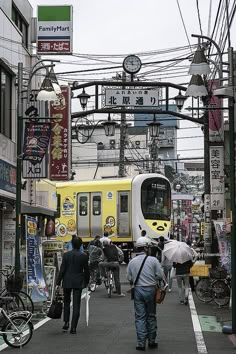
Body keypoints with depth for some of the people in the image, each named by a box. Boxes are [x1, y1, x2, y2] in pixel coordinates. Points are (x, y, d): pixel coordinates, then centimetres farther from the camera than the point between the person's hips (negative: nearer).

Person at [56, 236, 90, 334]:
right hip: (79, 282, 0)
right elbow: (86, 271, 1)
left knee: (66, 302, 19)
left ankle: (66, 322, 11)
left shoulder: (66, 255, -6)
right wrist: (86, 282, 16)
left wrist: (58, 283, 0)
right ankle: (73, 327, -1)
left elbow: (62, 270, -5)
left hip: (67, 282, 0)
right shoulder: (84, 256, -4)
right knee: (76, 305, 2)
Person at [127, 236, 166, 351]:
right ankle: (152, 341, 20)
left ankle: (141, 343, 3)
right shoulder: (153, 260, -7)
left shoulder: (132, 262, 1)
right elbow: (160, 276, -8)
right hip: (150, 289, -2)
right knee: (151, 316, 12)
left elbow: (129, 278, 1)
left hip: (137, 290, 2)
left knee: (140, 317, 5)